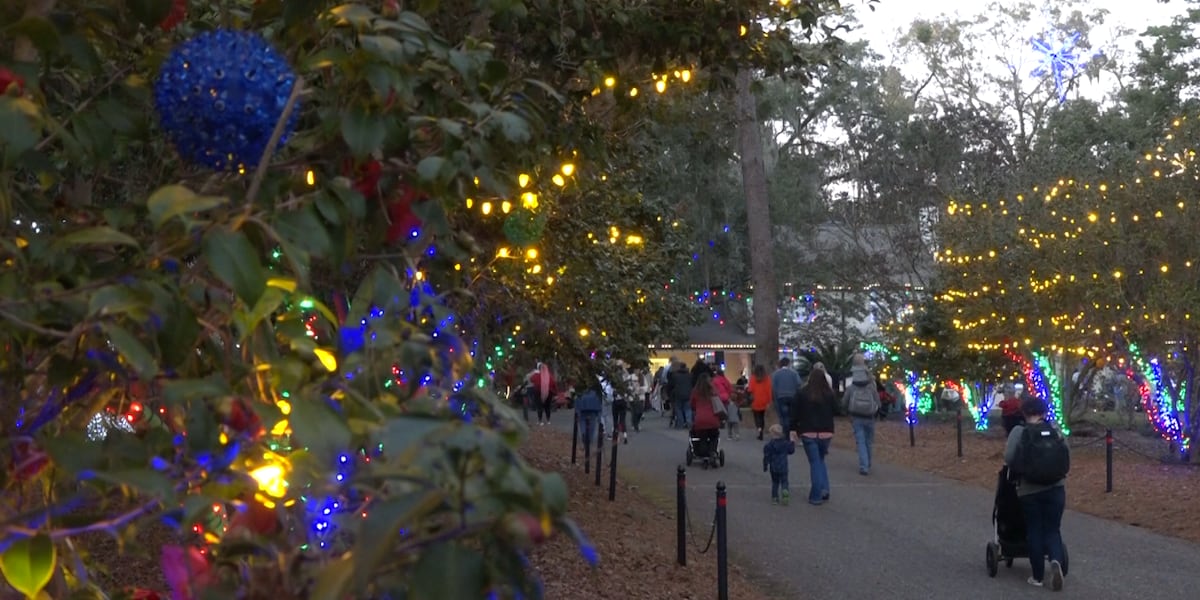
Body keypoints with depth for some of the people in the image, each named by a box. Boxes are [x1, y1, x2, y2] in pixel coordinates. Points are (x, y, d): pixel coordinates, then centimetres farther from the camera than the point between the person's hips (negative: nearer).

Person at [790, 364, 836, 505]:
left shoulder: (802, 394, -7)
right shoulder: (830, 395, -3)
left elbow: (795, 413, -3)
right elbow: (835, 411, 7)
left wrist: (793, 429, 6)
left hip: (809, 433, -2)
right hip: (826, 433, 2)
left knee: (815, 463, 4)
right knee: (821, 461, 21)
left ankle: (816, 496, 2)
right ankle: (824, 490, 7)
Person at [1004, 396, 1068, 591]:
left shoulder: (1019, 431, -7)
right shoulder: (1055, 429, 1)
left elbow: (1009, 458, -12)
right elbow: (1067, 455, 4)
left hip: (1029, 490, -2)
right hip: (1055, 487, 2)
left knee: (1034, 531, 10)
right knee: (1053, 529, 10)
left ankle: (1038, 576, 13)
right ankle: (1056, 560, -17)